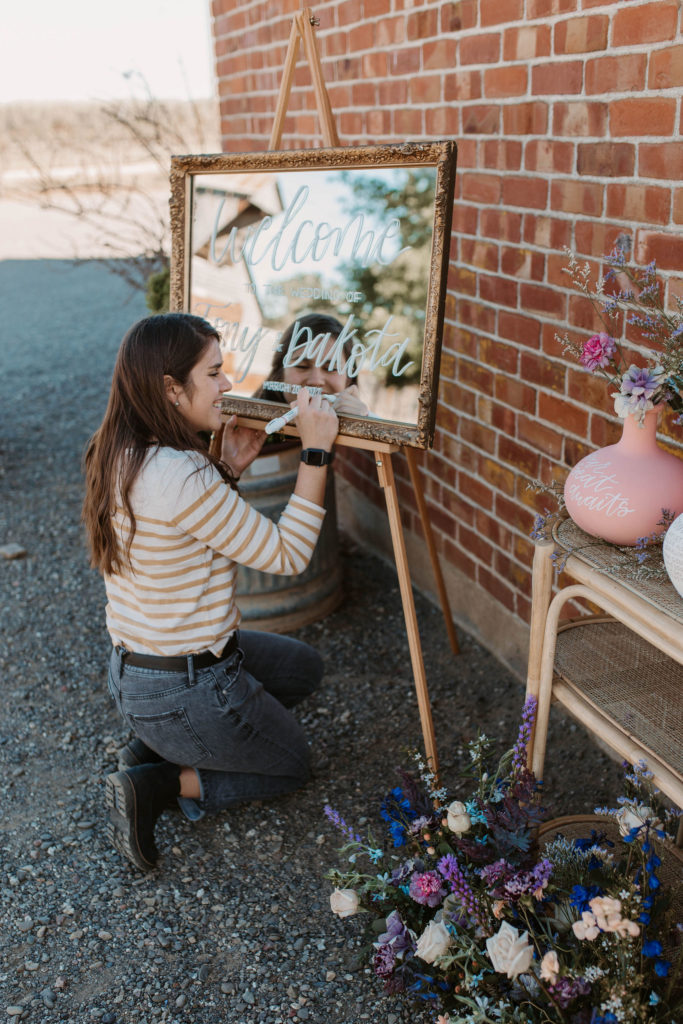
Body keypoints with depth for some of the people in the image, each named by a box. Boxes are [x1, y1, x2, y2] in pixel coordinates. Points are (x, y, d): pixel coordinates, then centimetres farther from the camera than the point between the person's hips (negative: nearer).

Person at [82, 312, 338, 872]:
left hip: (131, 668, 8)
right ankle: (161, 783, 2)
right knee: (292, 762, 20)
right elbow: (287, 555, -22)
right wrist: (316, 451, -20)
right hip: (186, 691, -8)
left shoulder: (119, 455, -3)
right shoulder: (184, 478, -32)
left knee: (305, 666, 27)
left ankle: (155, 745, 15)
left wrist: (228, 466, 1)